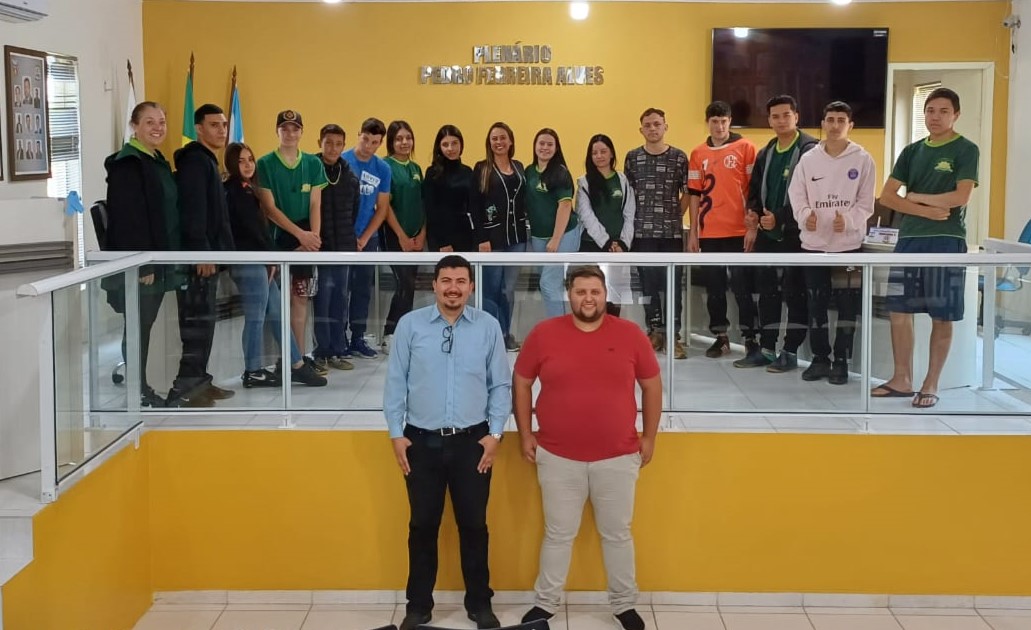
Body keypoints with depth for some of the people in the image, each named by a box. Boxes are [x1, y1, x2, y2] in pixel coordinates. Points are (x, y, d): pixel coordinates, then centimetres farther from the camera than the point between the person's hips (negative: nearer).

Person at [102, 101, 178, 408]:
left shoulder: (159, 162, 15)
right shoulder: (127, 163, -13)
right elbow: (127, 217, -19)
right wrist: (141, 263, -22)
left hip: (159, 258, 9)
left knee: (145, 325, 12)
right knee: (138, 326, -2)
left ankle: (142, 387, 19)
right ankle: (138, 392, 5)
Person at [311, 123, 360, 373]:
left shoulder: (350, 176, 10)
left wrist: (352, 238, 10)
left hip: (344, 246, 5)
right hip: (320, 246, -5)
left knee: (339, 299, 9)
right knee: (323, 296, -6)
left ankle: (337, 351, 16)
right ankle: (321, 353, 2)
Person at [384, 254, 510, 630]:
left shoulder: (488, 327, -1)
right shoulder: (410, 325, -2)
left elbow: (501, 384, 2)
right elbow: (395, 382, 1)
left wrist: (495, 433, -3)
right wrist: (396, 434, -1)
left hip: (473, 441, 0)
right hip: (422, 441, 0)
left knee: (473, 525, 9)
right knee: (422, 525, 10)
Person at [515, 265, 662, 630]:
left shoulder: (630, 334, -4)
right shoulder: (544, 334, -5)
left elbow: (652, 385, 6)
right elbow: (521, 383, 5)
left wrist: (649, 436, 6)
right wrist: (525, 434, 2)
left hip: (618, 457, 1)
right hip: (558, 457, 0)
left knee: (617, 534, 14)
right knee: (558, 535, 11)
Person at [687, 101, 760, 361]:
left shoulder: (745, 148, -1)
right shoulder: (698, 154, 8)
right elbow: (695, 194, 10)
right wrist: (693, 232, 7)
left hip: (738, 231, -3)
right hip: (709, 233, 4)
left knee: (741, 286, -1)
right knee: (714, 287, 9)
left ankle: (750, 338, 6)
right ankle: (720, 336, 19)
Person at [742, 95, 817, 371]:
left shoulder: (810, 150, -9)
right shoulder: (765, 153, 15)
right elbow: (755, 190, 20)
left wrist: (779, 218, -17)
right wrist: (754, 214, 0)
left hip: (796, 234, -7)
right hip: (767, 233, 7)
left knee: (795, 294, 0)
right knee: (767, 293, 11)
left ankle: (790, 352, 7)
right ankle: (765, 349, 19)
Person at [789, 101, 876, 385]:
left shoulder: (863, 159, 0)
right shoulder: (808, 159, 5)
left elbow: (866, 202, -2)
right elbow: (797, 195, 4)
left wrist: (848, 220, -20)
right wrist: (805, 215, -16)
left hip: (849, 243, -2)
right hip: (813, 242, 2)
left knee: (847, 305, 2)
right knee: (816, 304, 8)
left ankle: (841, 361, 11)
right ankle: (820, 359, 20)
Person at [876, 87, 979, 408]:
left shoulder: (966, 150, -1)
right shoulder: (912, 151, 12)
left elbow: (961, 197, -15)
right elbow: (887, 196, 4)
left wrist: (916, 196, -5)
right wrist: (926, 211, -10)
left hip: (946, 241, -5)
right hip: (909, 239, 5)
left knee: (941, 317, 2)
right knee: (899, 310, 5)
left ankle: (931, 385, 10)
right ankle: (902, 379, 16)